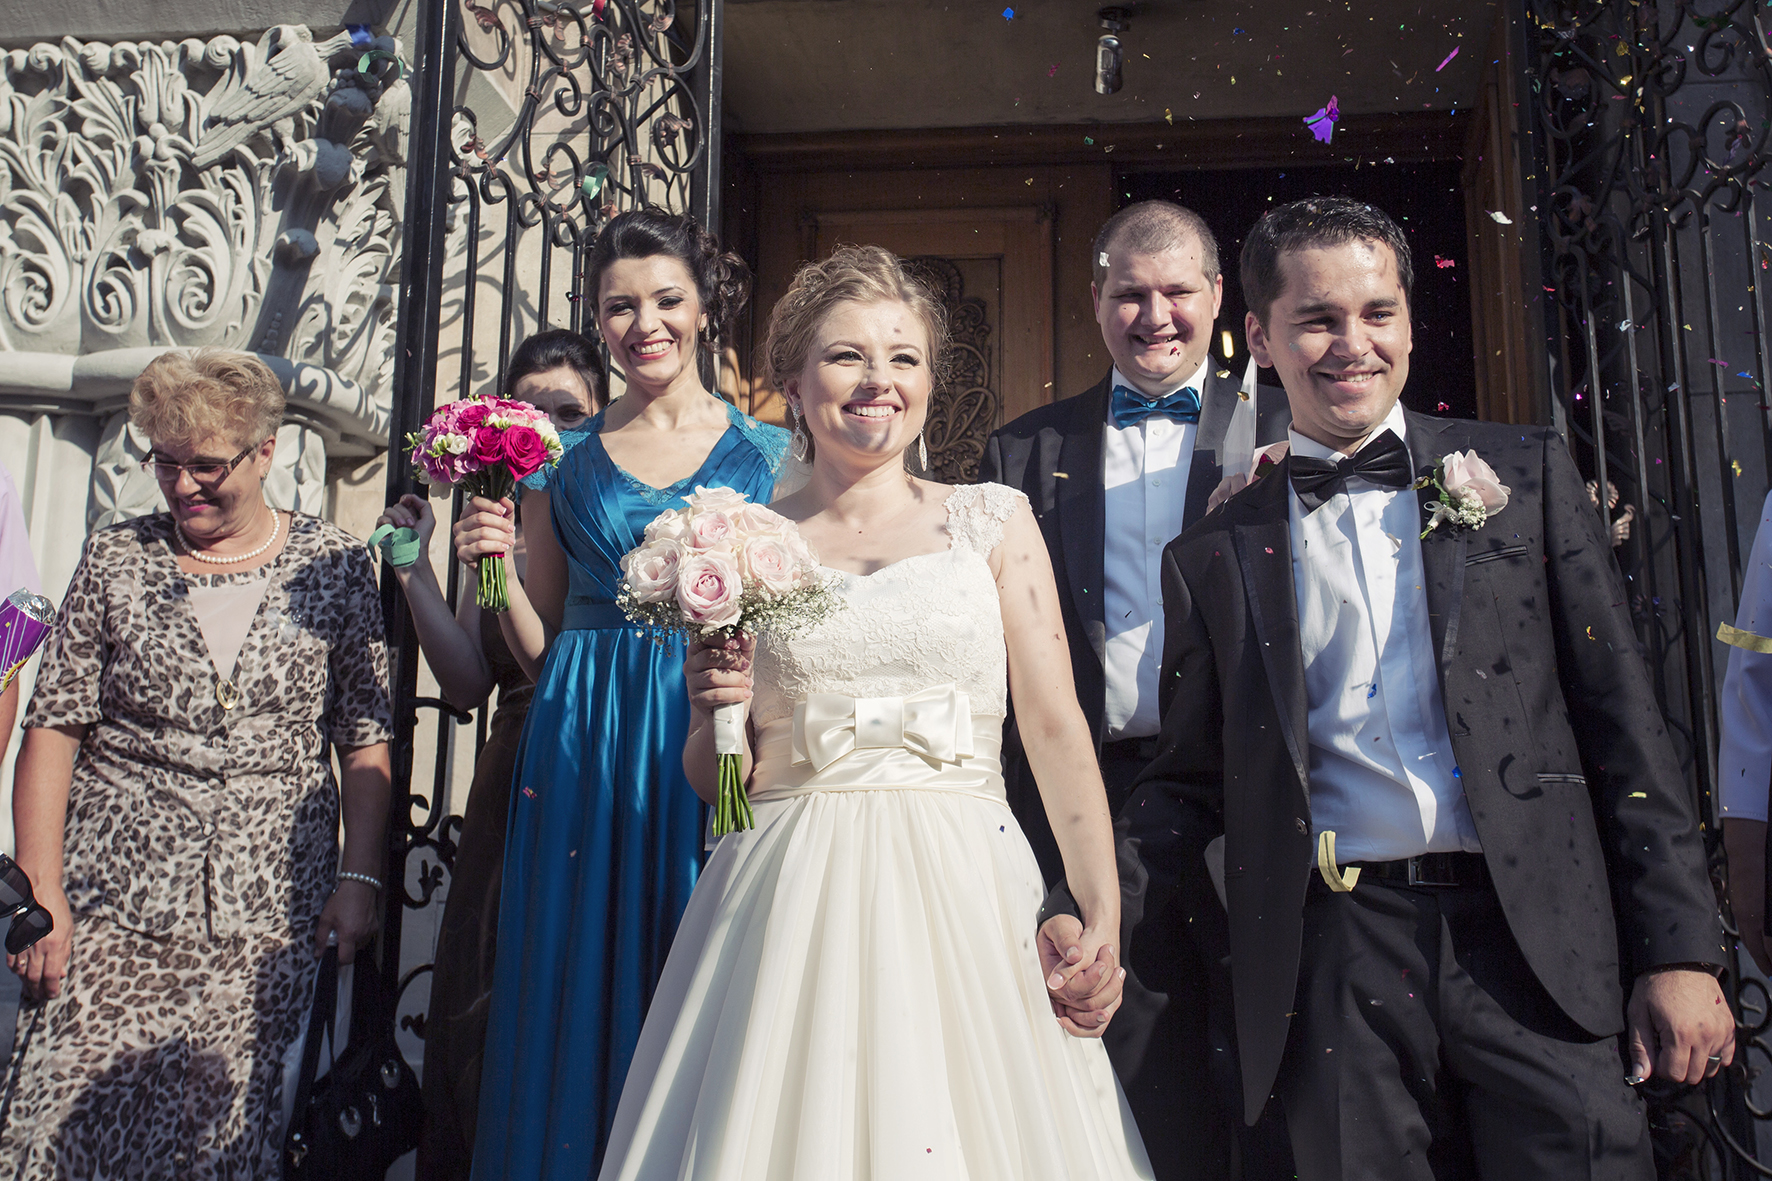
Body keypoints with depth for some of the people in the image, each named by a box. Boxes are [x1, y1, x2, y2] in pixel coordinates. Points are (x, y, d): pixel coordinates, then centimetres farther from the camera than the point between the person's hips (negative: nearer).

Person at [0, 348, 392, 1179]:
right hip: (115, 901, 1)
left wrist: (360, 879, -4)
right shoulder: (115, 559, 6)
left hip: (271, 911, -1)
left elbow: (365, 739, 3)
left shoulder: (334, 564, 3)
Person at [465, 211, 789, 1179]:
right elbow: (539, 654, 11)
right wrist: (494, 568, -4)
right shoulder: (560, 460, 10)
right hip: (585, 752, 2)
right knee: (583, 992, 6)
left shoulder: (769, 454, 6)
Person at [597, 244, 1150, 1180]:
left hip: (965, 899, 0)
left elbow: (1056, 727, 1)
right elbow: (710, 782, 13)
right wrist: (716, 713, -9)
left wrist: (1103, 912, -8)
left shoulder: (993, 521, 5)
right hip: (793, 908, 0)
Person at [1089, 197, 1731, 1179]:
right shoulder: (1213, 555, 6)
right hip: (1337, 964, 0)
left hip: (1535, 941, 0)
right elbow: (1191, 783, 11)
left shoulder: (1525, 473, 7)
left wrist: (1679, 952, 0)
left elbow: (1622, 720, 5)